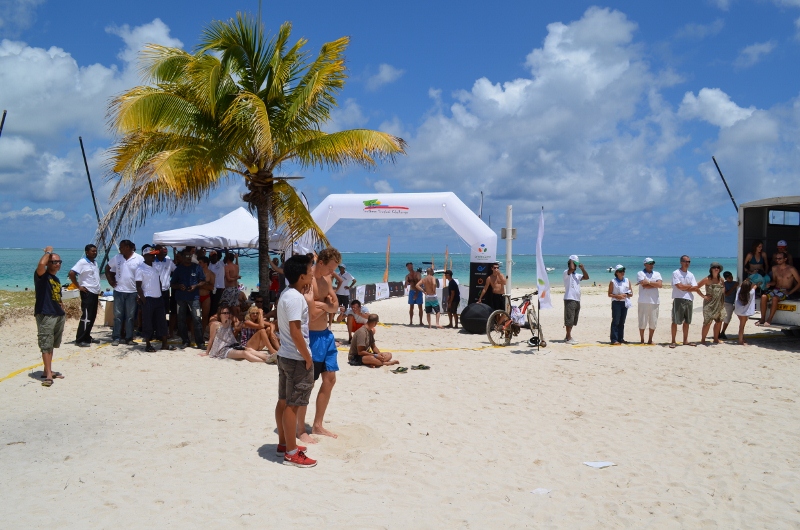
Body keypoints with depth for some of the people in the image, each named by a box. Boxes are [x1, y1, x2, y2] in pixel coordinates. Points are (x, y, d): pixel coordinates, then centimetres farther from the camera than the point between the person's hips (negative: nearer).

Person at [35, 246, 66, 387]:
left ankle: (48, 371, 23)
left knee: (51, 345, 14)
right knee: (46, 346, -8)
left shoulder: (57, 280, 17)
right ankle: (48, 375, -10)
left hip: (59, 315, 8)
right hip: (45, 315, -8)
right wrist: (48, 252, -12)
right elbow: (41, 263, -29)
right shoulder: (42, 275, -6)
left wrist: (63, 312, 16)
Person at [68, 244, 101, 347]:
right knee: (86, 317, -9)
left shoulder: (95, 263, 15)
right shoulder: (82, 262, -11)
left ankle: (87, 337, 21)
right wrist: (78, 286, -16)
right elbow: (71, 273, -21)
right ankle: (80, 340, -4)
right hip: (87, 293, -9)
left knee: (92, 316, 12)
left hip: (95, 293, 9)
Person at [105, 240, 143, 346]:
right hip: (119, 291, 2)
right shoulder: (117, 258, 4)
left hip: (132, 292, -2)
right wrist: (110, 280, 6)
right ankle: (116, 338, 9)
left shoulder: (139, 259, -5)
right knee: (118, 315, 4)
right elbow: (107, 268, 18)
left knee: (130, 316, 6)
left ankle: (129, 338, 13)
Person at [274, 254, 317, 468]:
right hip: (296, 358, -10)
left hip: (285, 355, 10)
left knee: (284, 401, 17)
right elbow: (295, 331, -25)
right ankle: (291, 453, 4)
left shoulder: (287, 294, 10)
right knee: (292, 405, -4)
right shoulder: (295, 298, -21)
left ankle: (283, 443, 30)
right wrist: (308, 358, -19)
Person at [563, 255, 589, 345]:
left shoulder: (577, 275, 19)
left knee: (573, 320, 12)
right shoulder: (566, 273, -5)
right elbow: (571, 268, -25)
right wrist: (571, 261, -7)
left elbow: (587, 277, 11)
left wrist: (582, 268, 2)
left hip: (577, 300, 8)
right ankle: (568, 338, -5)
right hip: (569, 299, -8)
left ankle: (568, 337, 20)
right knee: (569, 319, -7)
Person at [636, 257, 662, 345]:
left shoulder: (657, 274, 15)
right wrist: (655, 285, -3)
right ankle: (642, 340, 8)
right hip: (643, 301, -4)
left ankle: (650, 340, 15)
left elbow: (660, 285, -3)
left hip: (654, 301, 4)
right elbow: (644, 285, -13)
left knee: (653, 322, 5)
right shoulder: (640, 273, 3)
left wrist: (648, 282, -8)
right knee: (642, 321, -2)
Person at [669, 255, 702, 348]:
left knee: (687, 321, 10)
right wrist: (689, 286, 0)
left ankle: (685, 341, 17)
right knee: (675, 321, -6)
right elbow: (679, 286, -13)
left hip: (689, 300, 6)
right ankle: (673, 341, -2)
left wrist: (684, 287, -7)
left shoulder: (691, 275, 15)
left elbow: (695, 288, 4)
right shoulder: (676, 273, -2)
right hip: (678, 299, -6)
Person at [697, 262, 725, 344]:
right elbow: (696, 287, -10)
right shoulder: (707, 279, -8)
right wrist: (703, 296, -12)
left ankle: (716, 339, 21)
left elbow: (723, 290, 17)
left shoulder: (721, 279, 8)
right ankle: (702, 339, 4)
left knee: (719, 321, 8)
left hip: (719, 304, 6)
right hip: (710, 304, -6)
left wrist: (723, 302, 9)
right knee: (708, 322, -5)